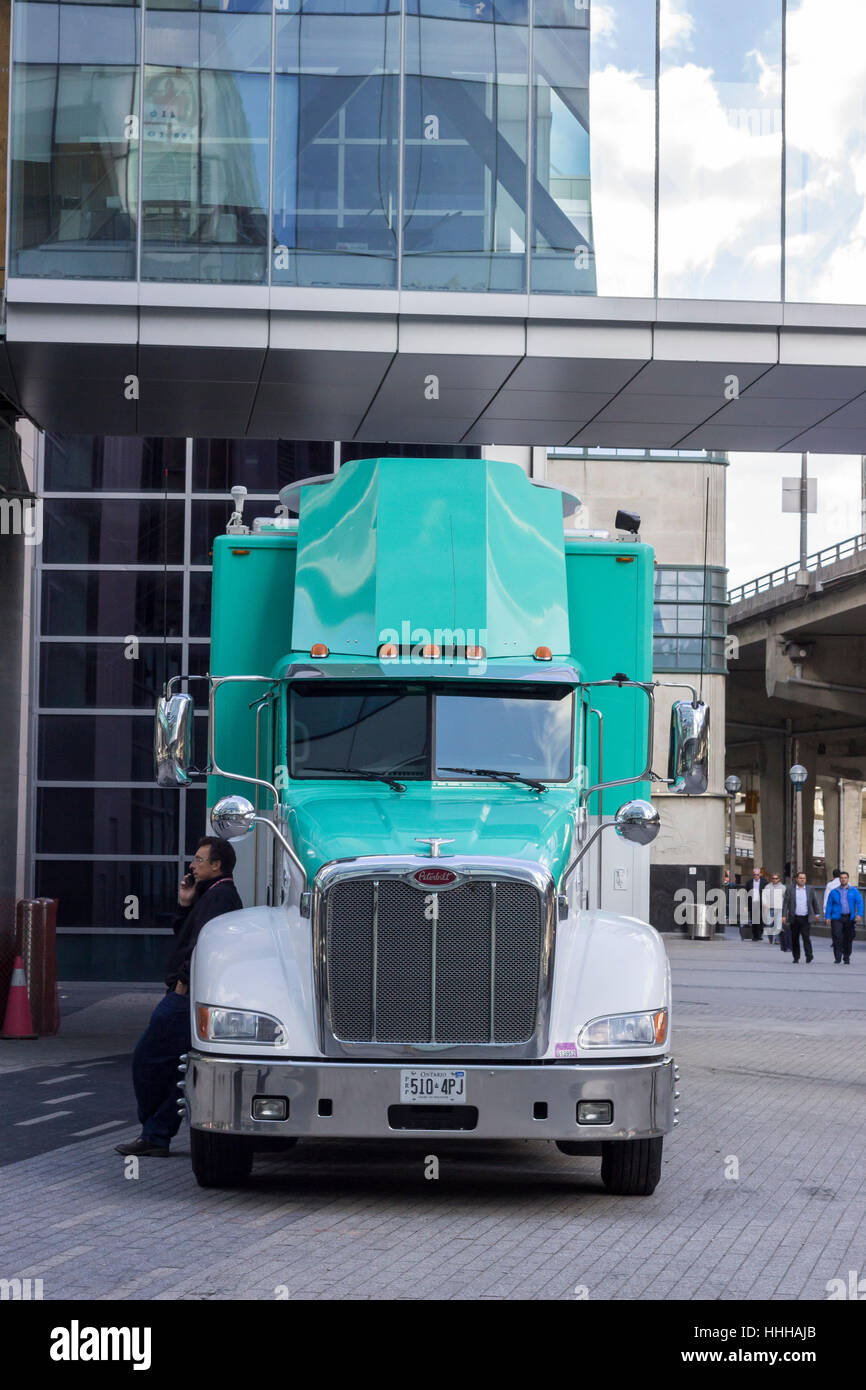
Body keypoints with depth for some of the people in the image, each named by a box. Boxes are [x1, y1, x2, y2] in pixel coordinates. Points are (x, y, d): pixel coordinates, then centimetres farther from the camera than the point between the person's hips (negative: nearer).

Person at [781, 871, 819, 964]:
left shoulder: (810, 890, 7)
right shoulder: (790, 889, 4)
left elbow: (814, 902, 19)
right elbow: (785, 902, 1)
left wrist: (817, 913, 26)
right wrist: (784, 915, -5)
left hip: (805, 918, -1)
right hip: (794, 918, 1)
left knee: (806, 937, -13)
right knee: (794, 939, 6)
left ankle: (809, 957, -14)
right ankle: (796, 958, 16)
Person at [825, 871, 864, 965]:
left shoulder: (854, 891, 8)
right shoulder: (834, 892, 10)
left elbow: (859, 903, 0)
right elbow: (829, 905, 9)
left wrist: (859, 914, -14)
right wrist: (828, 917, -2)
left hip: (849, 918, 1)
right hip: (837, 918, -1)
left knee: (848, 939, 5)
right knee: (837, 937, -15)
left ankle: (846, 958, 18)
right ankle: (837, 958, -14)